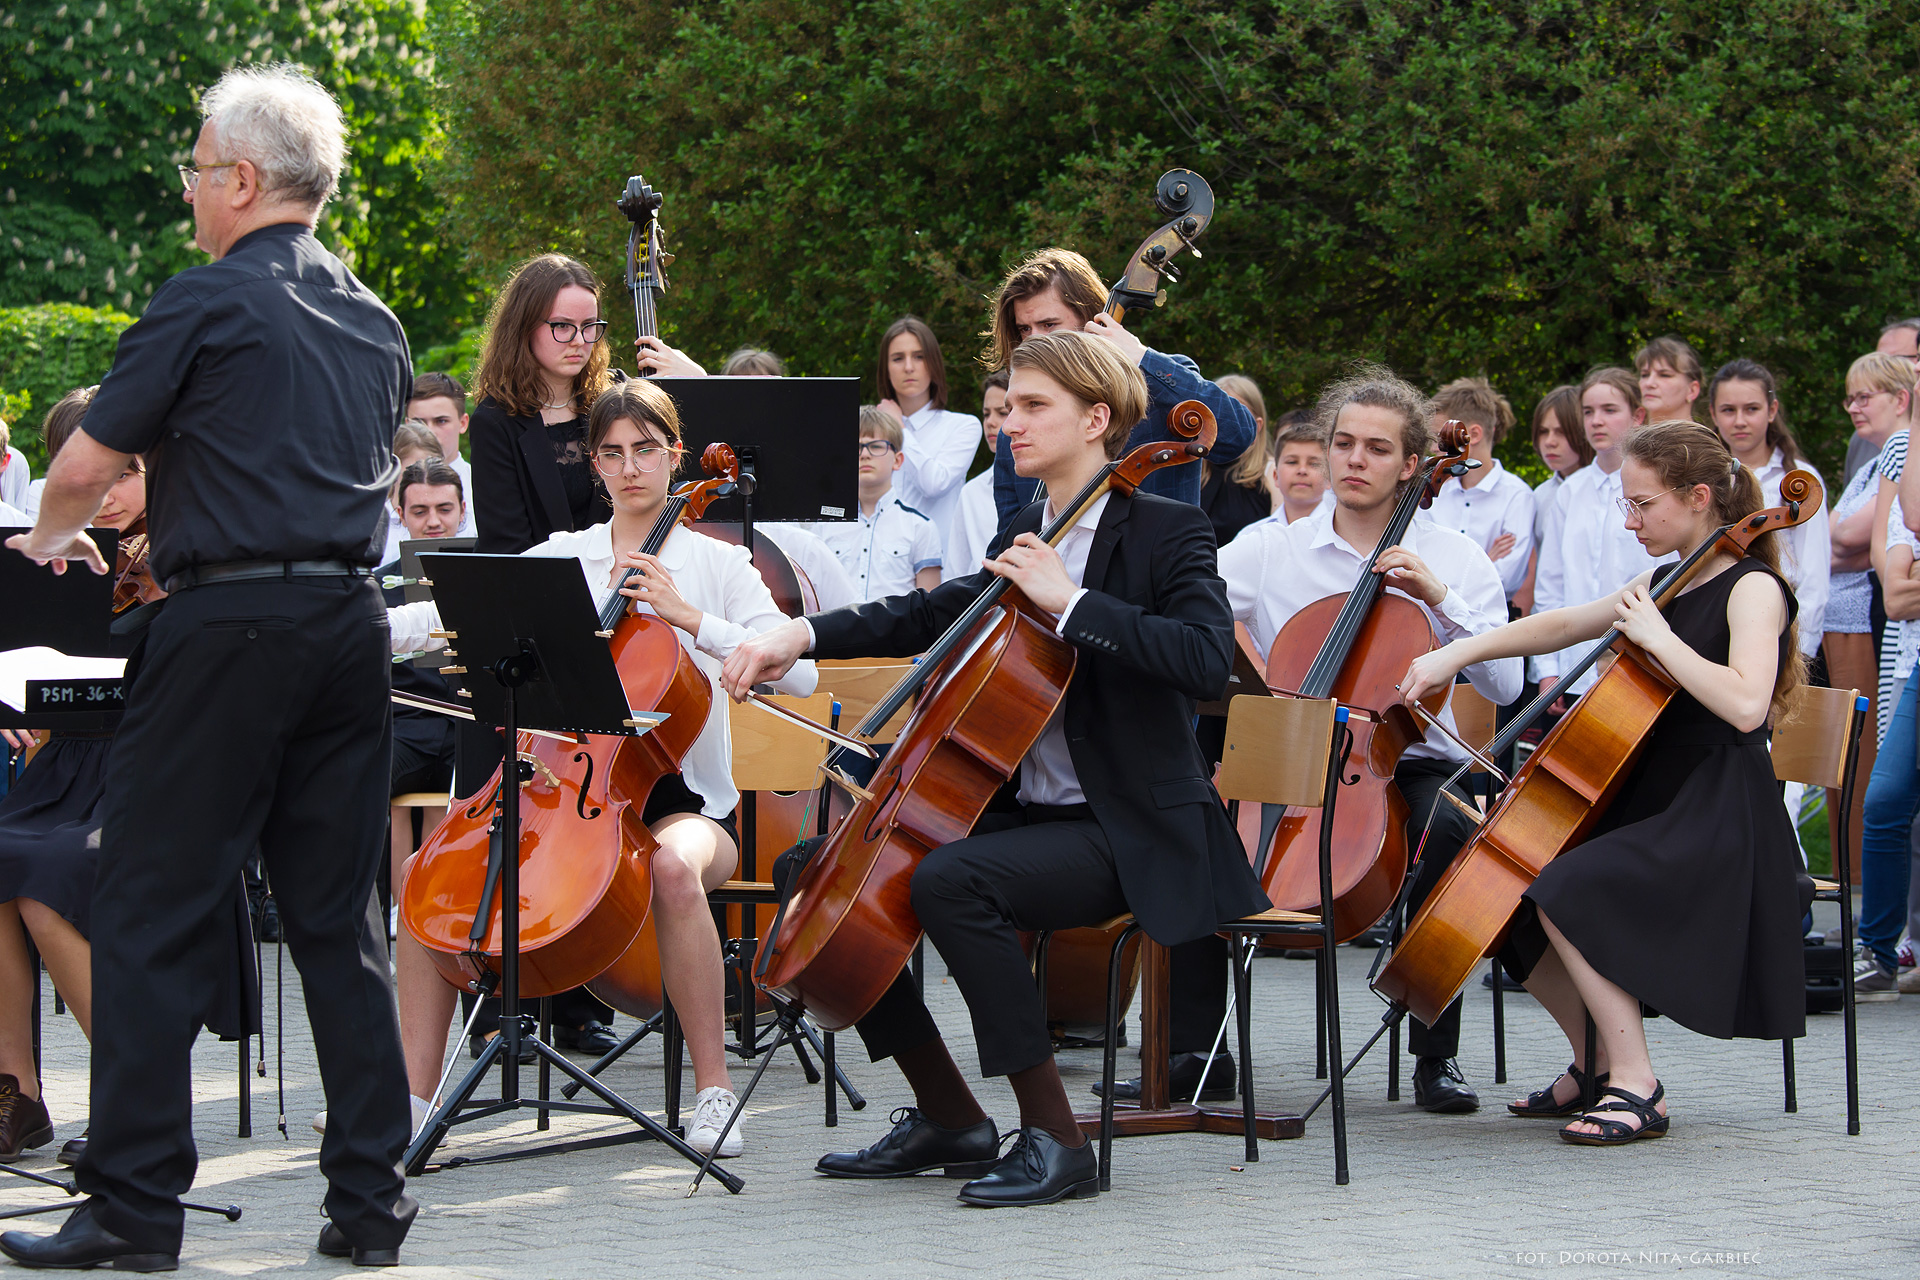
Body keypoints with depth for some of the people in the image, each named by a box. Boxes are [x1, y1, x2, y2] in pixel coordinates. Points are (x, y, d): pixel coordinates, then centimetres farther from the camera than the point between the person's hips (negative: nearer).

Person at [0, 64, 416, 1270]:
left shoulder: (205, 306, -8)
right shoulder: (373, 322, 14)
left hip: (227, 628, -6)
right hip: (350, 618, 7)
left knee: (156, 918, 0)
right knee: (338, 918, 10)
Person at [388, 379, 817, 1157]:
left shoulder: (717, 565, 5)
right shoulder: (561, 557, 14)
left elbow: (797, 671, -9)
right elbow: (454, 613, 3)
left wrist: (688, 617, -16)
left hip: (680, 799, -3)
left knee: (675, 867, -38)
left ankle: (714, 1090, -27)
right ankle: (414, 1094, -11)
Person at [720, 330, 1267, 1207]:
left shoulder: (1166, 533, -9)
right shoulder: (1025, 536, 14)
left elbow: (1208, 660, -25)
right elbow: (931, 616, 21)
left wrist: (1068, 600, -25)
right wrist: (802, 636, 6)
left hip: (1131, 834, -9)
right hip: (1032, 811, 9)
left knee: (948, 878, -33)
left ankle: (1056, 1139, -26)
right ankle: (949, 1119, 9)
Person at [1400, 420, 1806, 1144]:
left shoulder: (1753, 589, -12)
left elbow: (1744, 704, -29)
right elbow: (1561, 627, 24)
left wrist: (1657, 637, -21)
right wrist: (1459, 653, 15)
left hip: (1716, 823, -9)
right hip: (1649, 802, 9)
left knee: (1567, 892, -28)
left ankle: (1636, 1086, -22)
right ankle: (1595, 1065, 15)